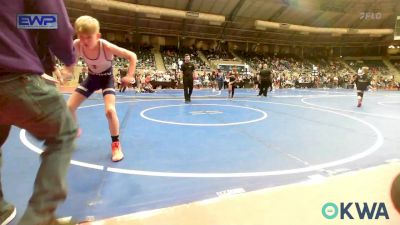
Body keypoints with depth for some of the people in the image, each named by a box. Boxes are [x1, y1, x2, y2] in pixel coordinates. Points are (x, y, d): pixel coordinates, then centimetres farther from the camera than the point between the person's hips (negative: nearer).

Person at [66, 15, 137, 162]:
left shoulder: (106, 47, -33)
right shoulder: (76, 45, -22)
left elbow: (132, 56, -26)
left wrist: (130, 76, -35)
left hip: (107, 78, -4)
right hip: (91, 78, 5)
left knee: (110, 110, -26)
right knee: (69, 107, 2)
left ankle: (116, 145, -5)